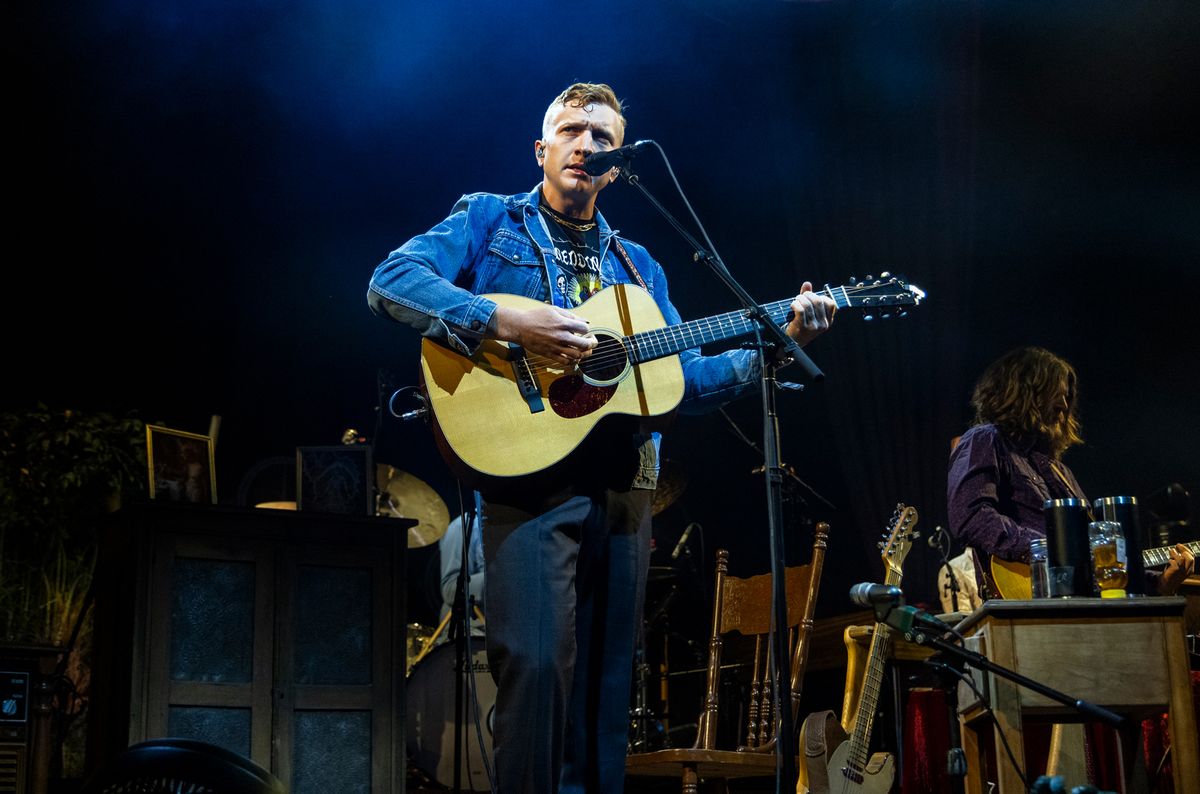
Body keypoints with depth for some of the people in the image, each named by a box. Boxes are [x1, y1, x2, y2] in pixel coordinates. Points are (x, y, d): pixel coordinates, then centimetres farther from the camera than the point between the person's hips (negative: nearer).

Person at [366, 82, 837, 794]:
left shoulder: (639, 267, 24)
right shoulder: (489, 220, 9)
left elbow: (685, 381, 20)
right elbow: (390, 282, -7)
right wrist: (505, 322, -18)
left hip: (624, 487, 6)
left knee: (607, 676, 5)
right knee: (538, 661, -19)